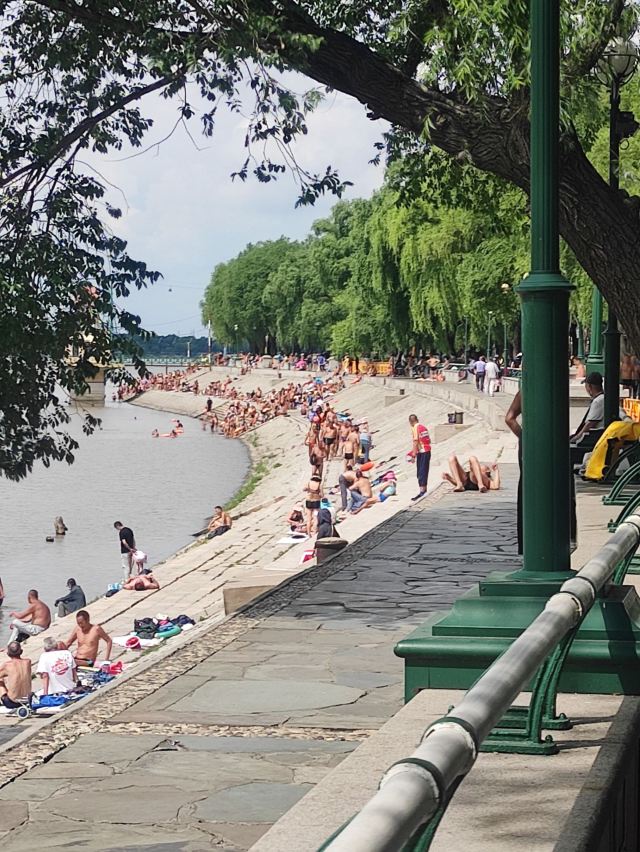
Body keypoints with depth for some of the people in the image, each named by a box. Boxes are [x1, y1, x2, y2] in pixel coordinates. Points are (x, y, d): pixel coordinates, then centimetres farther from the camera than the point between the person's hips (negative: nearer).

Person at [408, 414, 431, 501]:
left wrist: (413, 455, -16)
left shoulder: (415, 428, -9)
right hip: (428, 451, 8)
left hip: (421, 452, -8)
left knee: (420, 473, -9)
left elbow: (415, 441, -17)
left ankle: (422, 491, -17)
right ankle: (424, 489, 25)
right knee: (425, 472, 16)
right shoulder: (424, 427, 14)